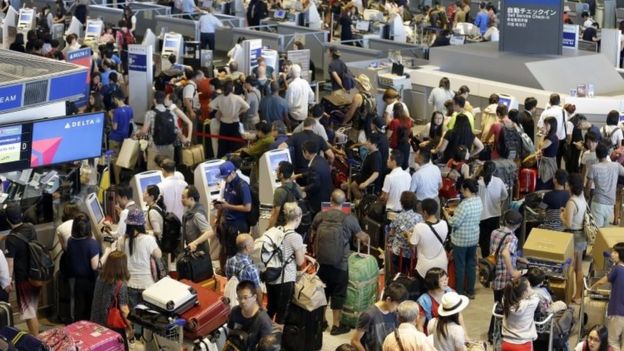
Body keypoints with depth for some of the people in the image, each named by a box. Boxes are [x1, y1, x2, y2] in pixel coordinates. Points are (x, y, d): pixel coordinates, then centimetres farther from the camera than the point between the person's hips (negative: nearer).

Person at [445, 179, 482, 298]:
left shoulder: (465, 204, -27)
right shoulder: (479, 200, -1)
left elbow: (454, 223, -23)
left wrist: (446, 214, -7)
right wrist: (455, 212, 11)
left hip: (461, 239, -7)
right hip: (474, 238, 7)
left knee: (460, 266, 6)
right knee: (471, 264, 17)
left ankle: (459, 292, 15)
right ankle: (470, 291, 26)